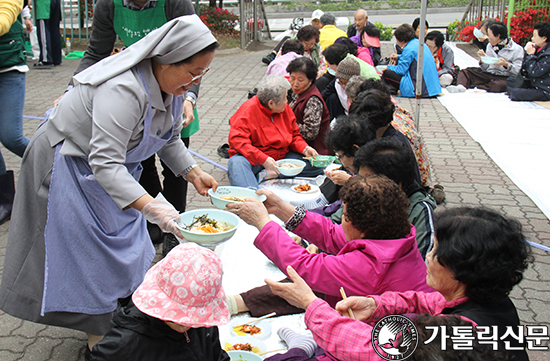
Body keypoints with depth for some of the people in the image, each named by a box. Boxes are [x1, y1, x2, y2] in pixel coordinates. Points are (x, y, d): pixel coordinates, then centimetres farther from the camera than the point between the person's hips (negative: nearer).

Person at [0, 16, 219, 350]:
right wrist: (151, 207, -50)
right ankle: (101, 338, 16)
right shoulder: (123, 89, -38)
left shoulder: (171, 86, -8)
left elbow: (170, 139, 7)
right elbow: (104, 162, -42)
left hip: (113, 167, 9)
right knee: (90, 251, -1)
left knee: (126, 241, 15)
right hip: (71, 166, -9)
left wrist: (194, 173, -8)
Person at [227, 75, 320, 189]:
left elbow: (294, 135, 16)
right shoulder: (248, 110, -13)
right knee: (237, 162, -37)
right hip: (253, 160, -5)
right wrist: (263, 159, -34)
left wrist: (305, 149, -7)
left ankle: (266, 174, -24)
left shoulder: (285, 109, 6)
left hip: (281, 157, 6)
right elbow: (237, 139, -24)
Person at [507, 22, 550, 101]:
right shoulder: (538, 49, 7)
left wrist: (530, 55, -18)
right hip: (532, 84, 10)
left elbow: (534, 72, -28)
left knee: (515, 94, -27)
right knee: (510, 80, 19)